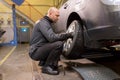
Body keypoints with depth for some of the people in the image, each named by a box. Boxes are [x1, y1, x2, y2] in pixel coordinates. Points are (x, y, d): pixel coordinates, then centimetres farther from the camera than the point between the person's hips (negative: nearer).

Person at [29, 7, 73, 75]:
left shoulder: (48, 23, 17)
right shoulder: (43, 23, -15)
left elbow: (52, 37, 16)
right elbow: (52, 37, -29)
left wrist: (66, 36, 2)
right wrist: (68, 35, -24)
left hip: (40, 50, 10)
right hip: (36, 52, -10)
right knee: (59, 44, -25)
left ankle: (43, 62, 12)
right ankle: (47, 67, -12)